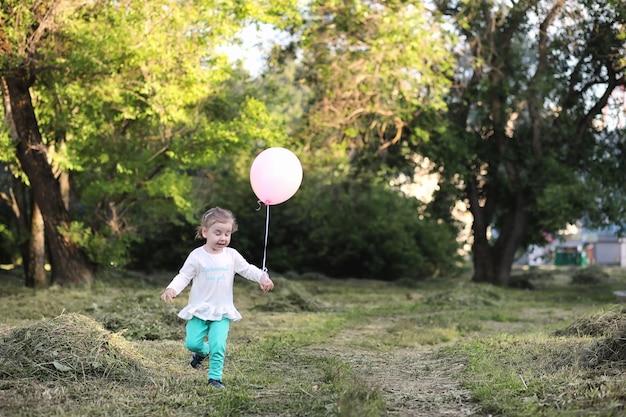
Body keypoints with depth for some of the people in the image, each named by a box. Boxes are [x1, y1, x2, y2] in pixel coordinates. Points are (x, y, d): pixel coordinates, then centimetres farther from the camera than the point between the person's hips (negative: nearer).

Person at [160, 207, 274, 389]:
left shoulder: (232, 255, 1)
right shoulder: (197, 256, -7)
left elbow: (248, 269, 3)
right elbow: (184, 276, -5)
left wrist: (262, 277, -17)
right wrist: (172, 289, -24)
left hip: (222, 312, 1)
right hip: (199, 309, -1)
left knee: (218, 345, -10)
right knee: (192, 343, -8)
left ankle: (215, 377, 4)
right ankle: (203, 351, 27)